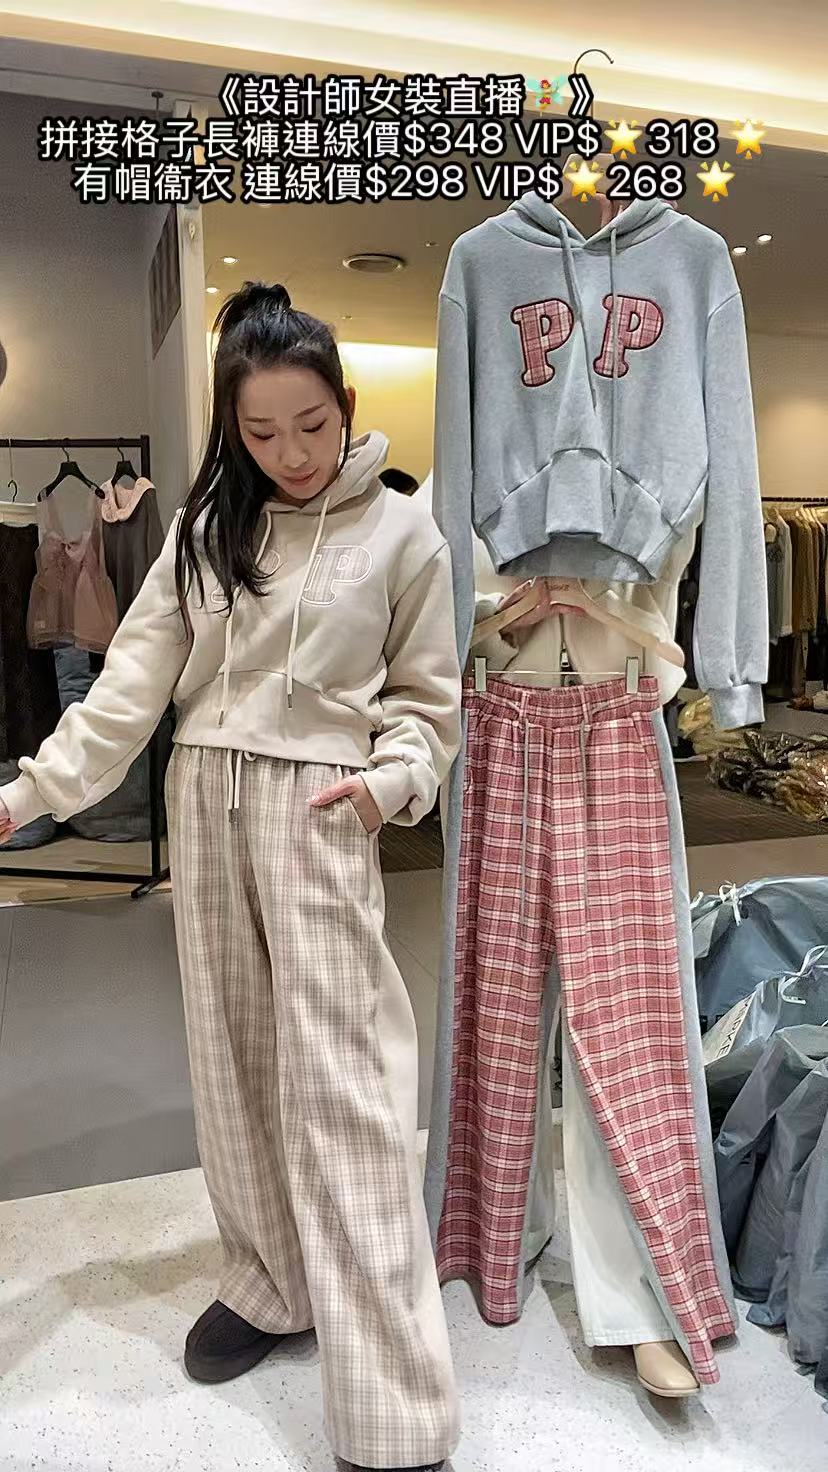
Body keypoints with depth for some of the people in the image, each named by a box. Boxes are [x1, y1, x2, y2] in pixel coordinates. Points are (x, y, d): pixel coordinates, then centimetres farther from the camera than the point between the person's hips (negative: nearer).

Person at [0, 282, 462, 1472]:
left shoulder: (403, 533, 1)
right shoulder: (204, 527, 9)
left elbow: (430, 697, 4)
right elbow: (134, 684, 4)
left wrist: (389, 779, -15)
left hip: (318, 810, -4)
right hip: (204, 801, 5)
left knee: (338, 1074, -7)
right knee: (233, 1051, 11)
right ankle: (268, 1282, 31)